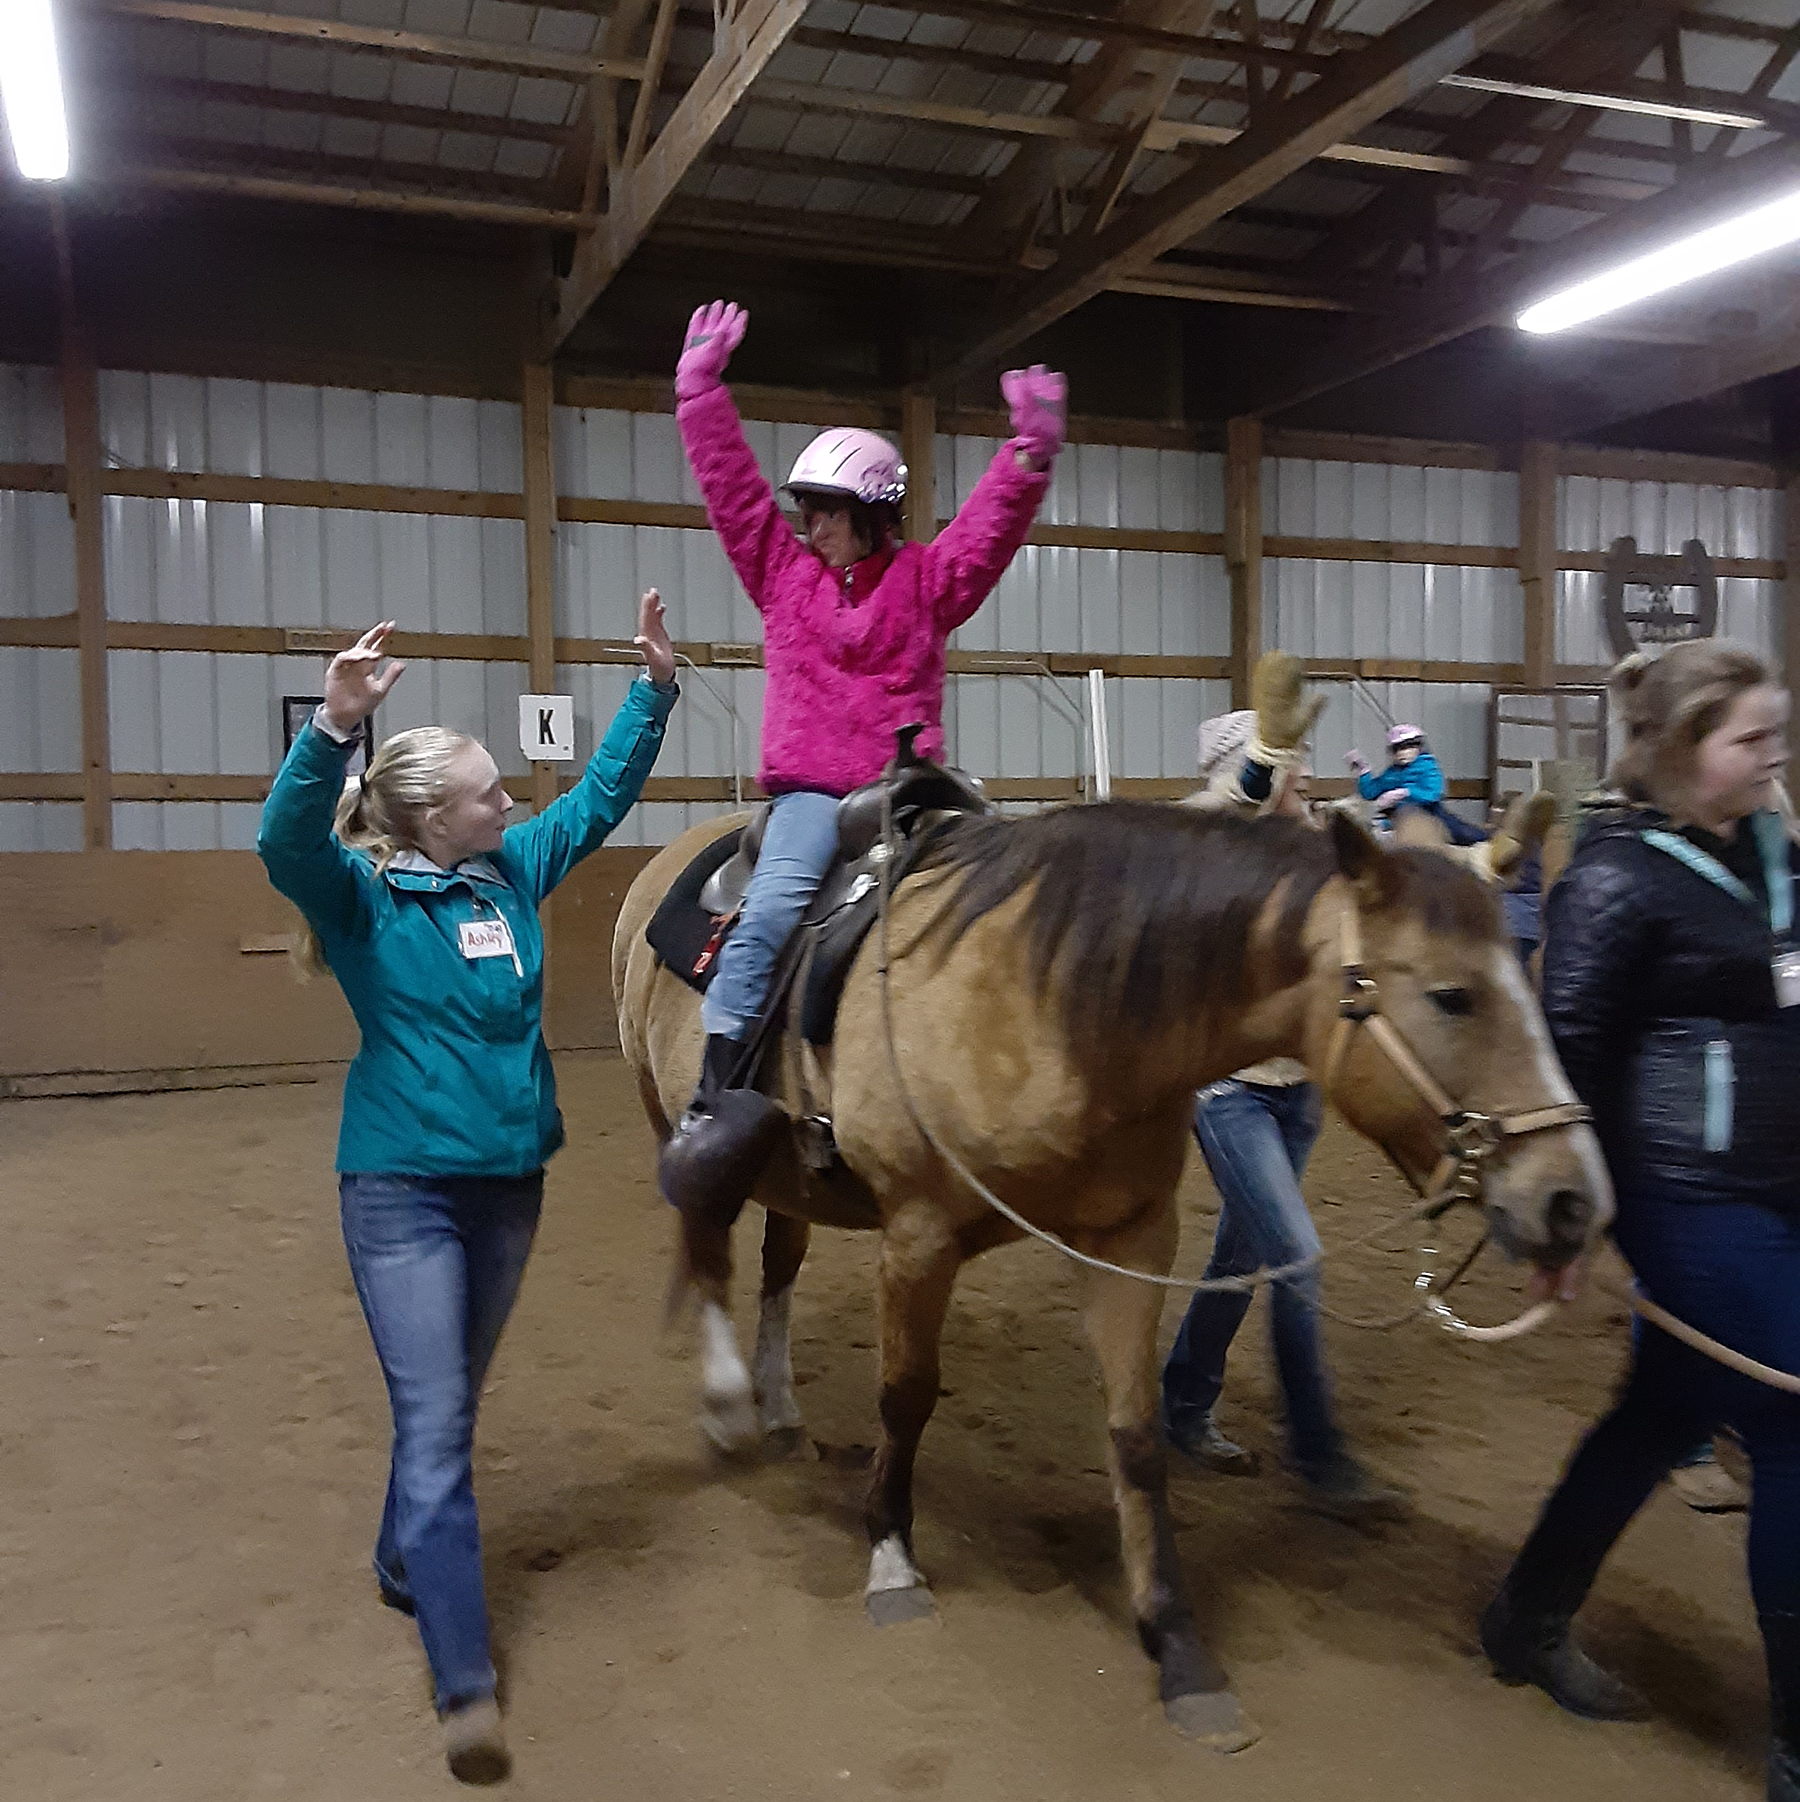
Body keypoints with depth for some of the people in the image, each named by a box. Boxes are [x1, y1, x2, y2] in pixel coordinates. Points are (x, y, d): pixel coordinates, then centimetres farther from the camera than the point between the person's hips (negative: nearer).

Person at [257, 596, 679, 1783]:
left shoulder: (515, 871, 4)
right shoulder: (358, 894, -11)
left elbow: (602, 796, 14)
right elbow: (284, 838, -32)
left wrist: (657, 686, 10)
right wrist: (335, 726, -46)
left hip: (510, 1182, 6)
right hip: (402, 1190, -6)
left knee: (453, 1405, 21)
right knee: (435, 1426, -9)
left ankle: (406, 1564, 45)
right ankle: (466, 1688, -7)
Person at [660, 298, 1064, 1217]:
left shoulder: (926, 581, 7)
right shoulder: (783, 571, 11)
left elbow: (993, 522, -6)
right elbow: (729, 481, 7)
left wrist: (1032, 453, -22)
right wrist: (701, 386, 3)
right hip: (809, 791, -1)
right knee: (769, 912, -24)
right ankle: (713, 1099, -20)